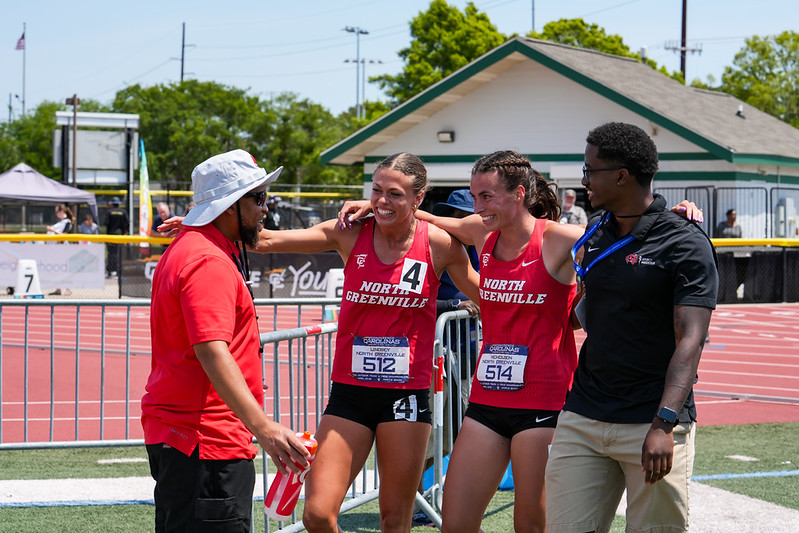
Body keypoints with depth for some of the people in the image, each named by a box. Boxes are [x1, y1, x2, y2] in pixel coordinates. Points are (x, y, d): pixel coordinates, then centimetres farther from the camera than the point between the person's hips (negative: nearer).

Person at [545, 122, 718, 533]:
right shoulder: (595, 234, 11)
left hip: (651, 422, -5)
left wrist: (664, 423, -25)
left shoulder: (685, 245, -8)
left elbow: (689, 341, -16)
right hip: (582, 419, 6)